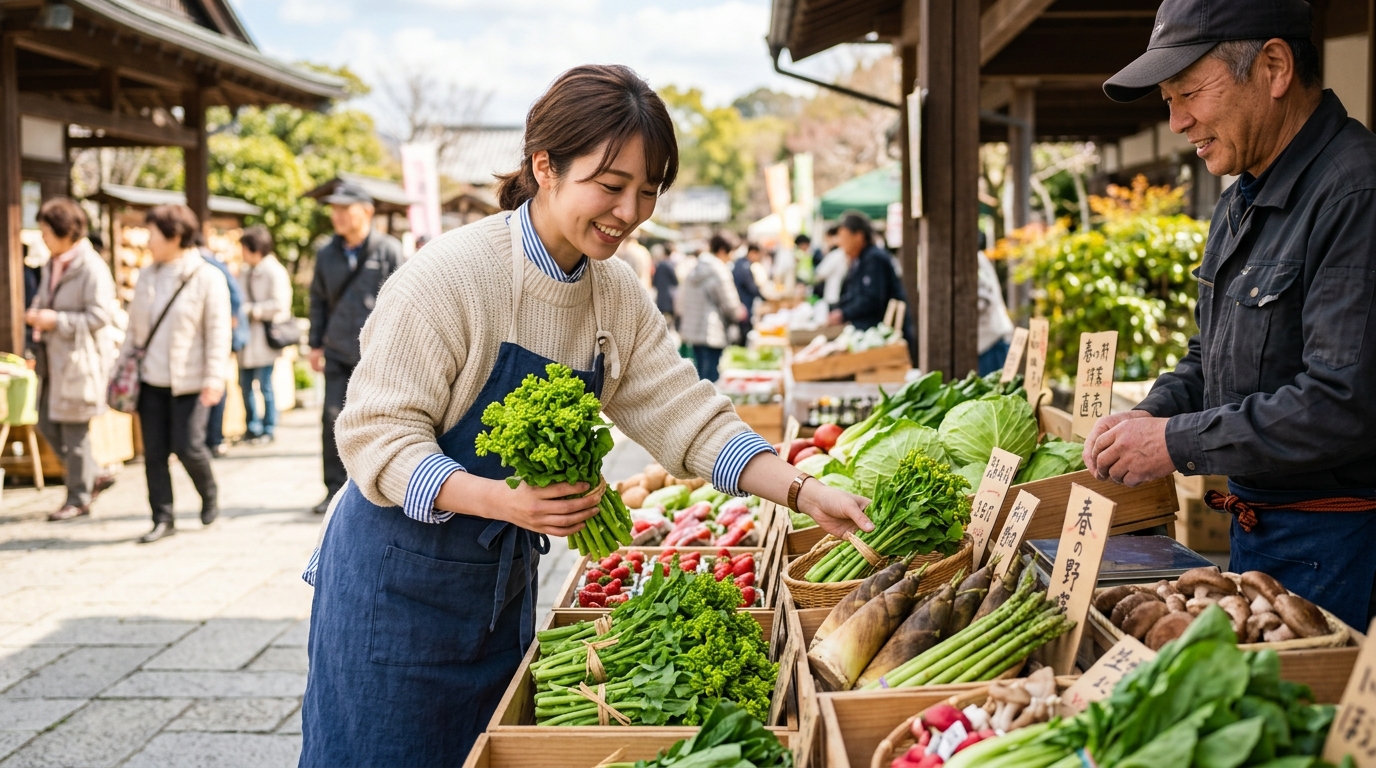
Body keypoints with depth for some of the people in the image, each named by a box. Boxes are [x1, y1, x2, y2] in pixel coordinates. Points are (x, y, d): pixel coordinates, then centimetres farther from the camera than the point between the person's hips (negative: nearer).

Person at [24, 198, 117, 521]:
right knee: (47, 424, 12)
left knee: (74, 429, -1)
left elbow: (99, 315, -19)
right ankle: (92, 477, 26)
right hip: (53, 357, 9)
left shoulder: (92, 268, -14)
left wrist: (56, 320, -20)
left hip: (78, 358, -9)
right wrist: (35, 314, 4)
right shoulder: (52, 265, 13)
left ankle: (78, 498, 11)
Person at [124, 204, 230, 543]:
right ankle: (163, 518, 12)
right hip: (150, 379, 5)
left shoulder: (207, 278, -7)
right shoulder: (147, 277, 10)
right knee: (154, 452, 4)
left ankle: (210, 495, 23)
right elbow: (134, 326, 16)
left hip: (188, 380, -5)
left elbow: (218, 333, -9)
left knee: (187, 446, -6)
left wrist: (213, 379, -15)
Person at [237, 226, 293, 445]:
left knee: (264, 385, -2)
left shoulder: (274, 272, -11)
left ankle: (269, 429, 10)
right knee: (245, 383, 11)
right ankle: (252, 427, 23)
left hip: (265, 338, -8)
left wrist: (250, 309, -16)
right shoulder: (247, 271, 12)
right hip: (248, 338, 8)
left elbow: (279, 305, -16)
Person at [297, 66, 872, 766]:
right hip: (401, 576, -6)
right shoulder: (450, 274, -21)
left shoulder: (617, 295, 0)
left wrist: (803, 492, -13)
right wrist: (497, 499, -35)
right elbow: (377, 433, -20)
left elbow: (685, 416, 0)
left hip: (506, 581, 6)